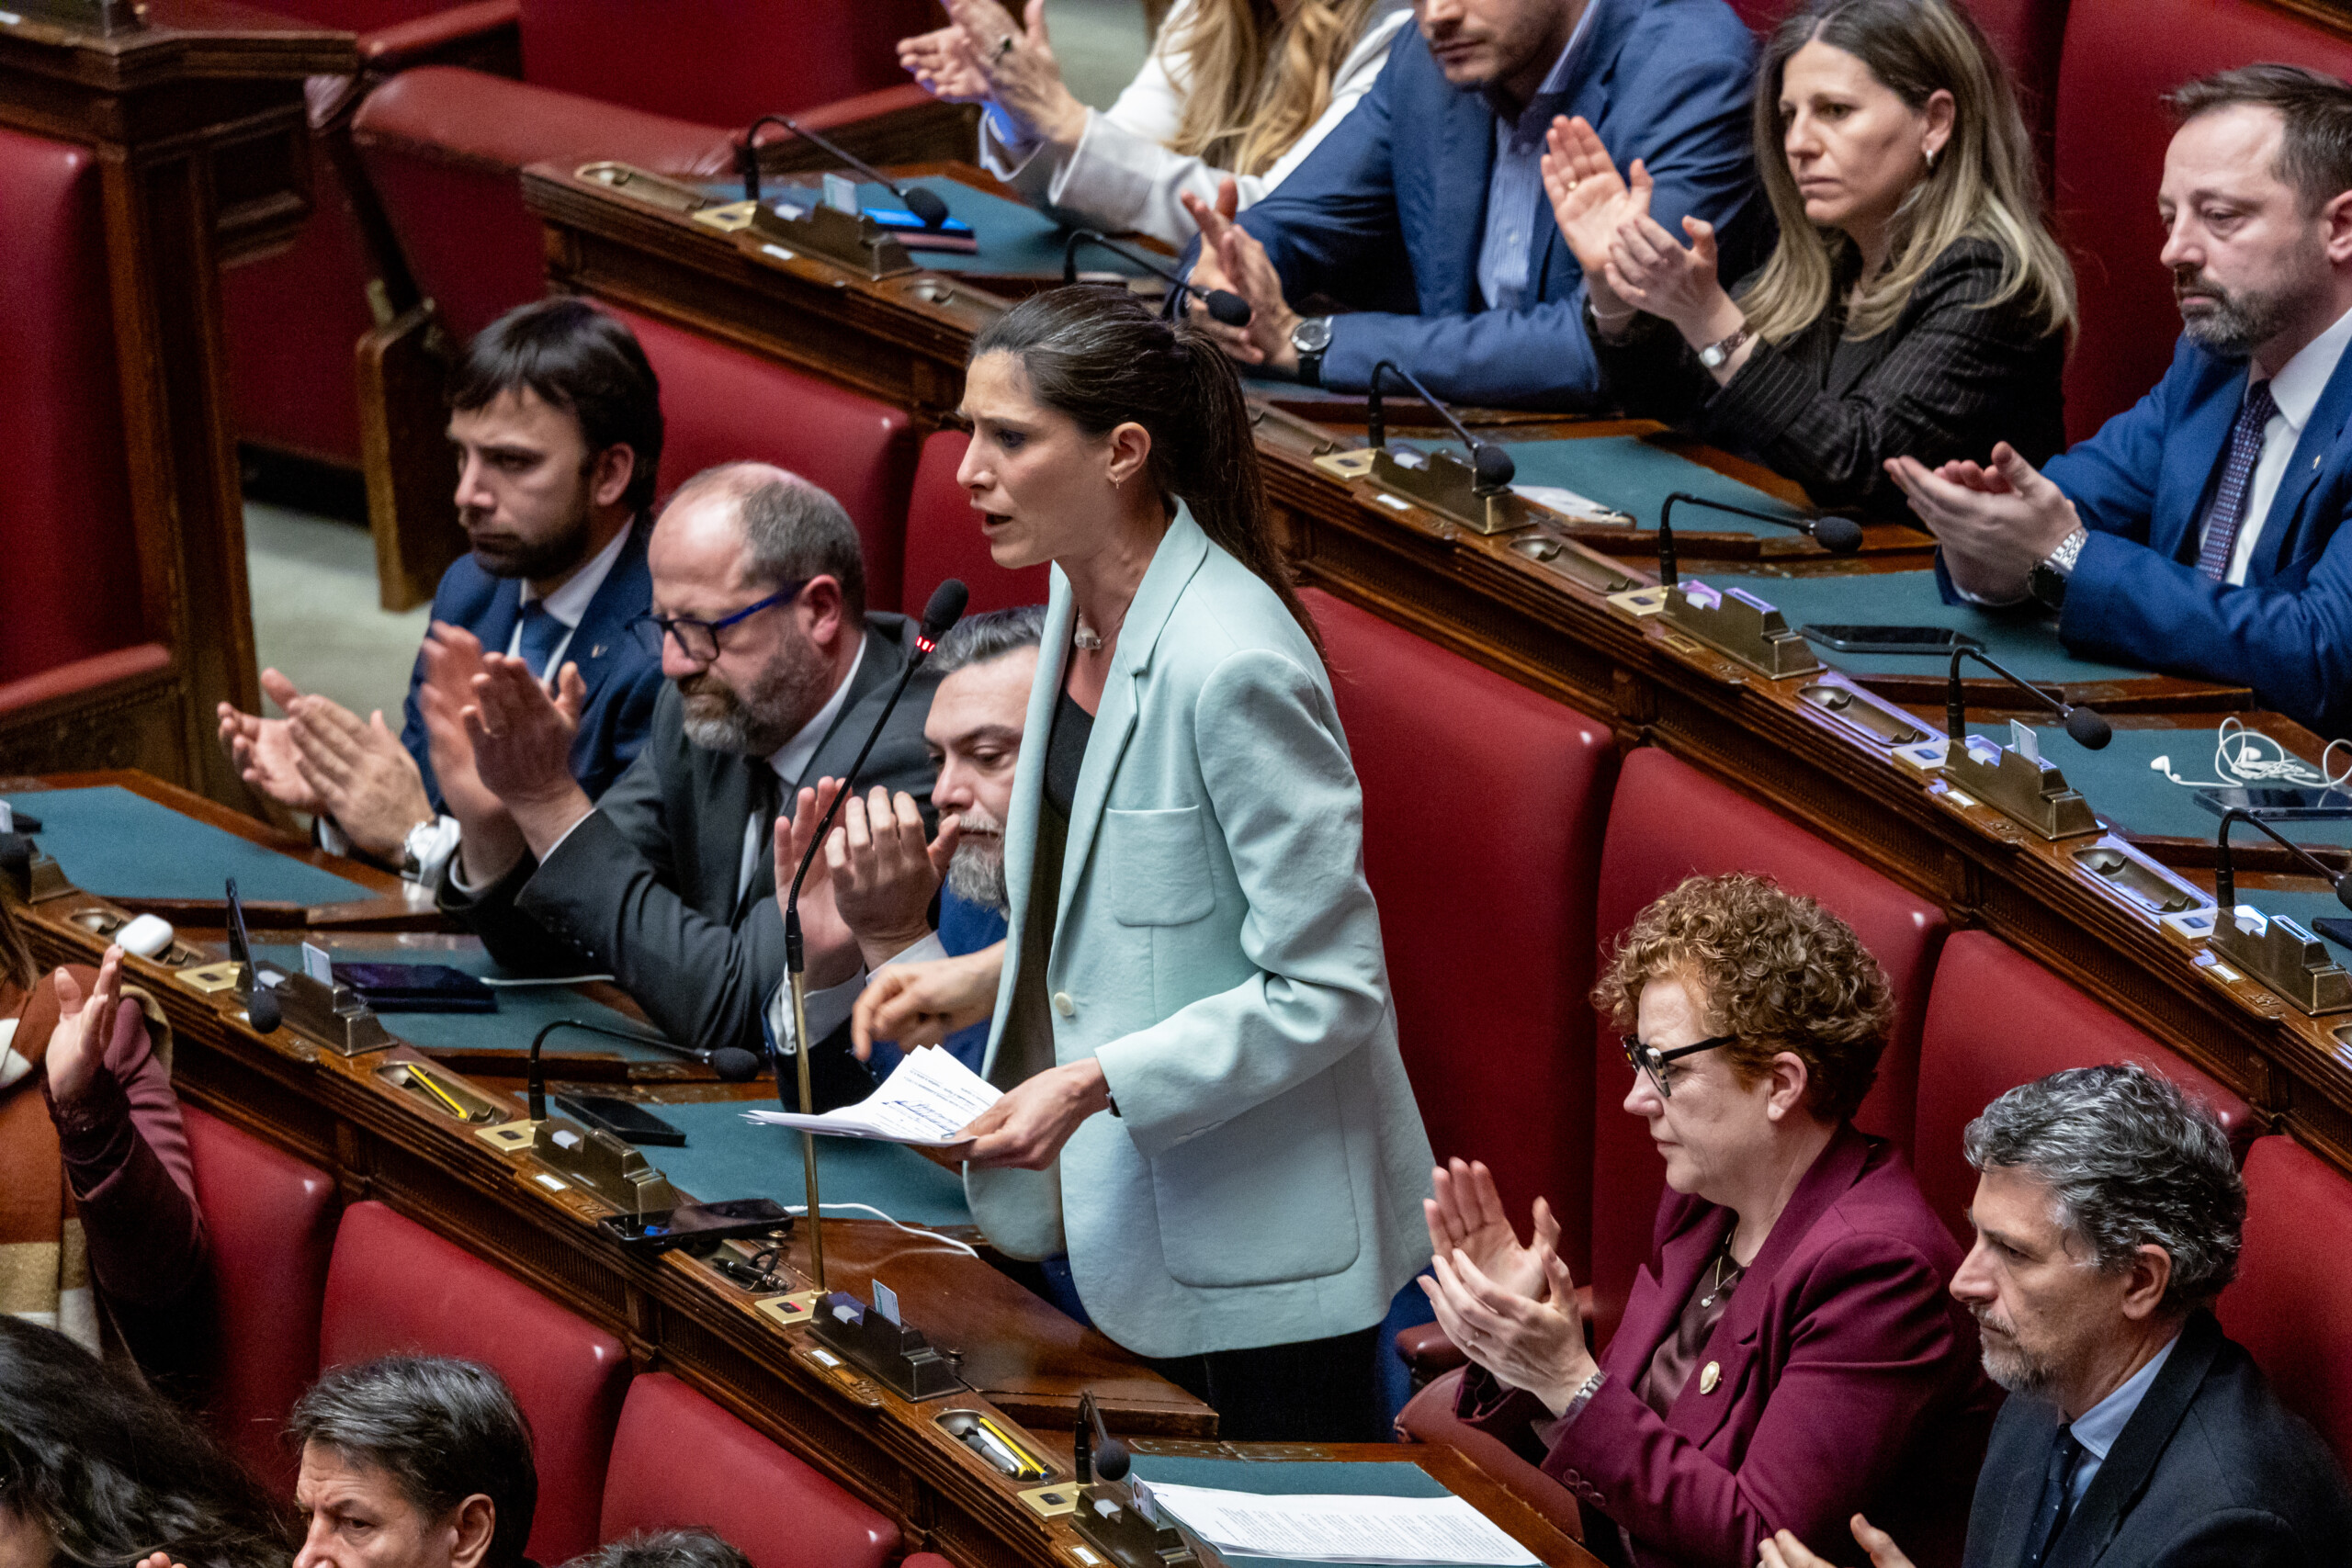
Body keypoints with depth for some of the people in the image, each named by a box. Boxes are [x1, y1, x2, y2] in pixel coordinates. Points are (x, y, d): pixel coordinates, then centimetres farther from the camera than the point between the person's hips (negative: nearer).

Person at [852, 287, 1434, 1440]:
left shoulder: (1233, 665, -26)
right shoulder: (1085, 598, 4)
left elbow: (1328, 988, -23)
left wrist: (1096, 1084, -27)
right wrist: (993, 977, 7)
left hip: (1260, 1232, -9)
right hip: (1137, 1205, 9)